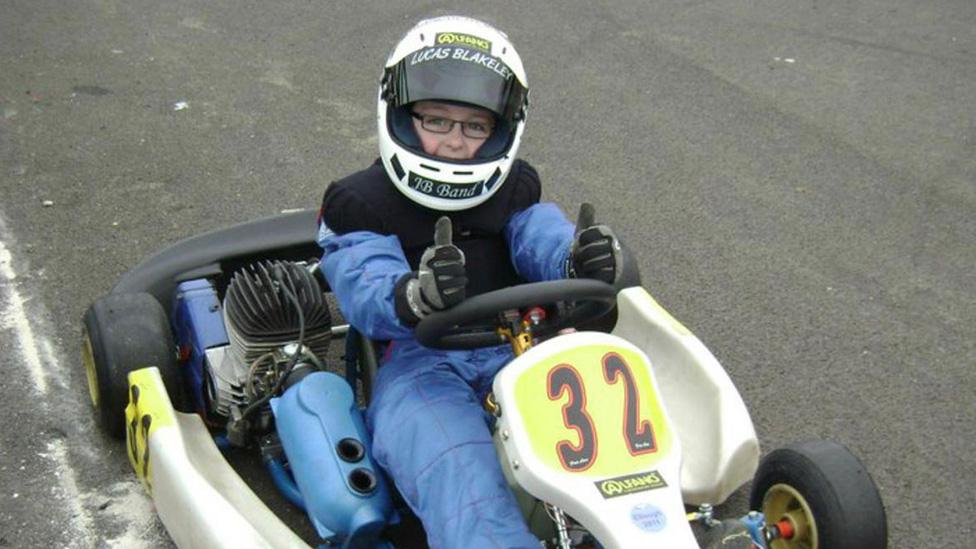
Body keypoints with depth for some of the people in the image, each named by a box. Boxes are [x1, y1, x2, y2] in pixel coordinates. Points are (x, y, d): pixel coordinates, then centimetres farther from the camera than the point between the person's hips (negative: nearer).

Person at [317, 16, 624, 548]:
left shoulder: (514, 191, 20)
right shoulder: (358, 204, 7)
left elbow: (546, 243, 0)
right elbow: (367, 294, -10)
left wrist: (583, 259, -26)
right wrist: (413, 294, -36)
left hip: (514, 350, 4)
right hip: (413, 363, -4)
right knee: (462, 482, -34)